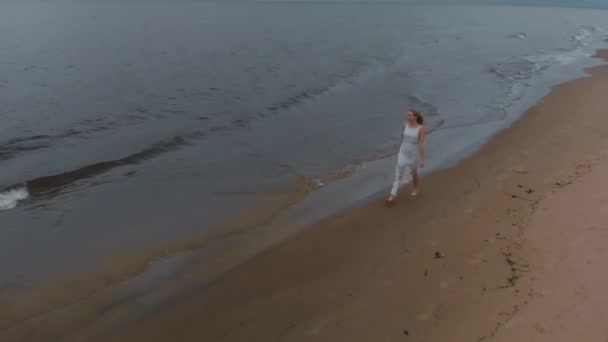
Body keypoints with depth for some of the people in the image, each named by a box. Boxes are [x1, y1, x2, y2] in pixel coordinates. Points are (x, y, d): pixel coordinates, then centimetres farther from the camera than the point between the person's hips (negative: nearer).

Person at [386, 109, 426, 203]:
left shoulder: (421, 129, -19)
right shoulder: (405, 125, -5)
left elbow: (421, 144, -19)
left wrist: (422, 159, -17)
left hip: (414, 154, -4)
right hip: (403, 153, 4)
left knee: (413, 173, 17)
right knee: (398, 173, -2)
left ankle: (415, 189, 46)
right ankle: (393, 195, 1)